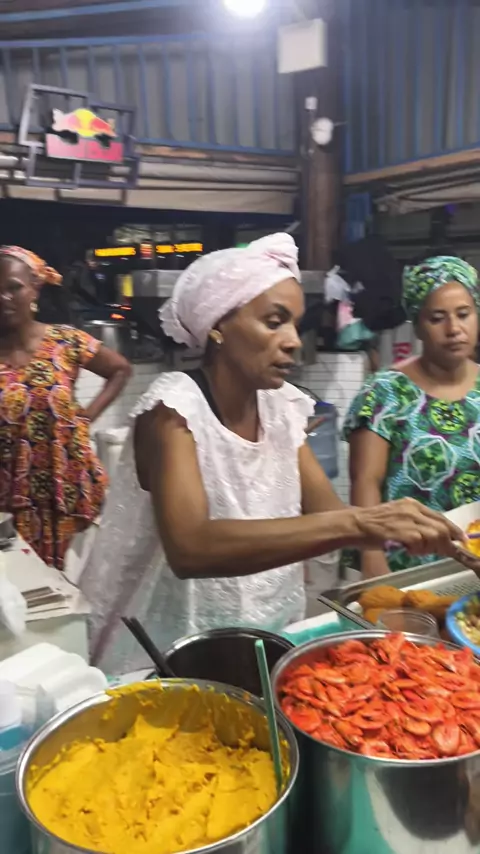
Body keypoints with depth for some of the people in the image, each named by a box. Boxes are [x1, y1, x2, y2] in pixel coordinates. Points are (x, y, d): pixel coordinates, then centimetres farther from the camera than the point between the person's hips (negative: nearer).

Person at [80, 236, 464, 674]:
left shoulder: (283, 406, -2)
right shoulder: (175, 407, -20)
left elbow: (329, 514, -7)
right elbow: (190, 549, -34)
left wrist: (427, 532, -23)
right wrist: (356, 524, -40)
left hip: (268, 645, 3)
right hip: (169, 658, -3)